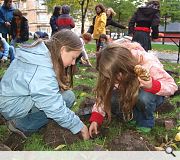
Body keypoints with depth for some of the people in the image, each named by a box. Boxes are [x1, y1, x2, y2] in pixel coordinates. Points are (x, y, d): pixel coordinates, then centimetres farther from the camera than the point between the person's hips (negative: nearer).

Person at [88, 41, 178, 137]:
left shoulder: (149, 64, -33)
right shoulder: (113, 70, -22)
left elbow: (172, 86, -24)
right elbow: (103, 94, -17)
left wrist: (152, 86, -44)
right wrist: (95, 119, -25)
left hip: (150, 93, -3)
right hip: (127, 95, 3)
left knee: (143, 97, -38)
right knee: (111, 99, -28)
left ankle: (145, 123, -9)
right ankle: (132, 117, -2)